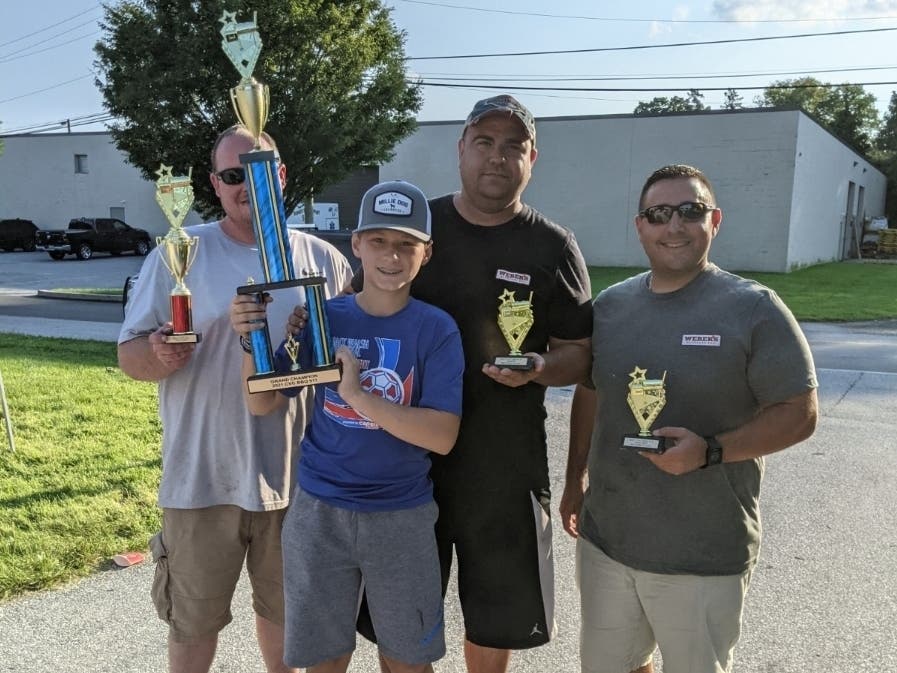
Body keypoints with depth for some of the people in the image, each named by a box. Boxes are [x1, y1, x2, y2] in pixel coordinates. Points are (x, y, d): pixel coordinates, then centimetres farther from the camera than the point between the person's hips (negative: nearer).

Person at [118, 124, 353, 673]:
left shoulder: (323, 258, 0)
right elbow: (129, 354, -4)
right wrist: (158, 356, -27)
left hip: (298, 473, 2)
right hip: (204, 477, -2)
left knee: (284, 608, 22)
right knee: (195, 620, 15)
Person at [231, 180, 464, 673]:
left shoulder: (436, 330, -9)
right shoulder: (323, 317, -3)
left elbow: (442, 436, -17)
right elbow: (262, 404, -2)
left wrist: (359, 395, -25)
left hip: (402, 516, -1)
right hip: (319, 511, 2)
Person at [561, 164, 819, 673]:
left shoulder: (754, 309, -11)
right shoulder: (610, 304, 4)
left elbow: (800, 414, -11)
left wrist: (711, 451, -24)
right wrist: (575, 479, 17)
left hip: (704, 556, -4)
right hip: (604, 539, 5)